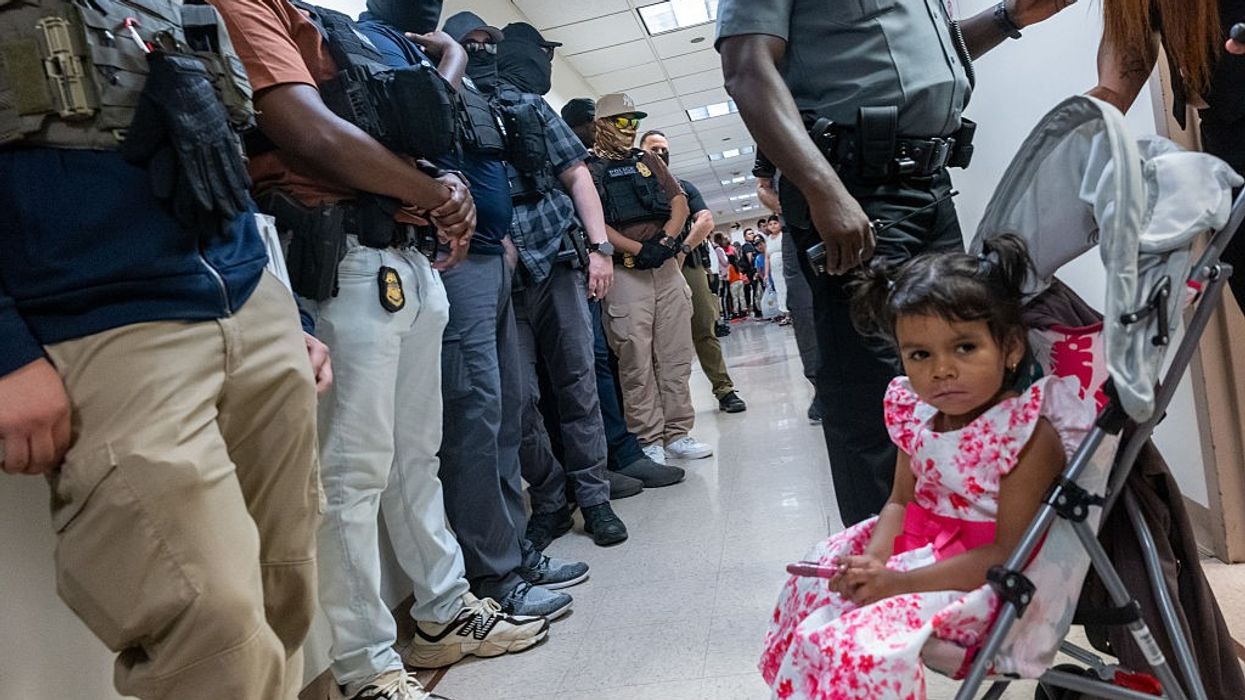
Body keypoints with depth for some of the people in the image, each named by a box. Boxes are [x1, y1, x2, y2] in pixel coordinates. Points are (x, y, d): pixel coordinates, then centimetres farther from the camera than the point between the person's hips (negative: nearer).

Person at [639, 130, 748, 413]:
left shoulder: (684, 187, 19)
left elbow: (706, 221, 6)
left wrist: (681, 247, -8)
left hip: (689, 264, 2)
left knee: (704, 330, -1)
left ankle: (724, 390, 2)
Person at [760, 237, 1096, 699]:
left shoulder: (1028, 433, -22)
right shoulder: (916, 416, -2)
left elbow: (1008, 553, -23)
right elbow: (902, 500, 7)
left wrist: (900, 582, -27)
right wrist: (874, 560, -14)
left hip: (981, 577, -8)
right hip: (922, 543, 8)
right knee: (813, 584, 11)